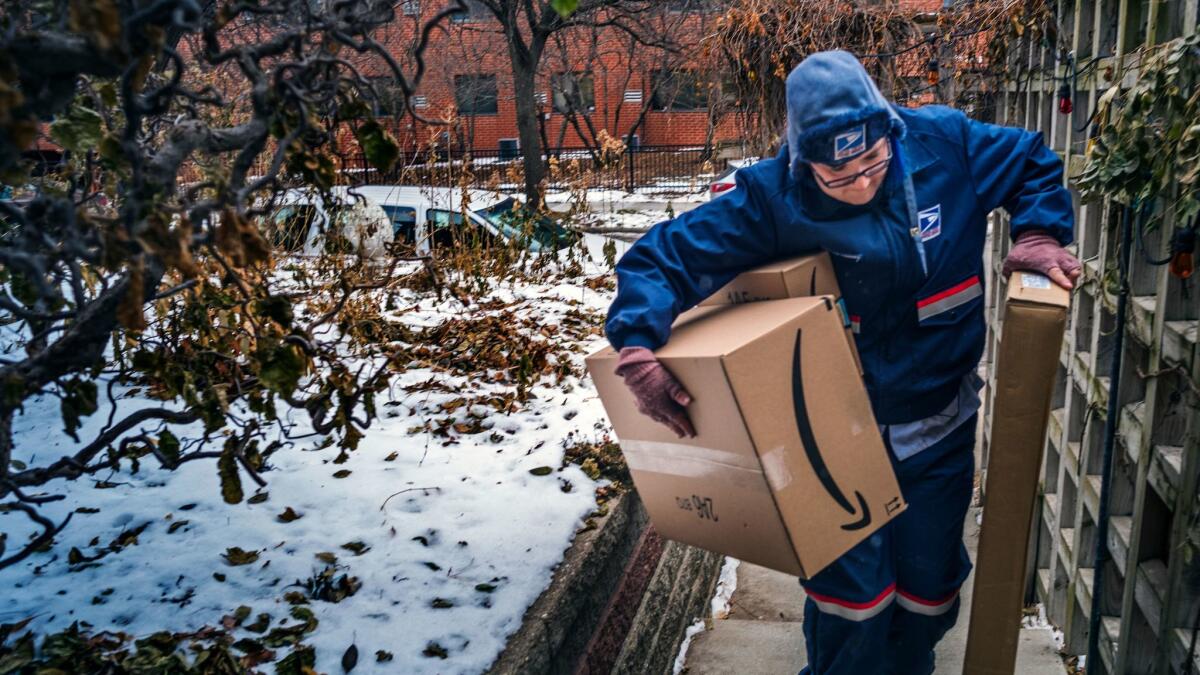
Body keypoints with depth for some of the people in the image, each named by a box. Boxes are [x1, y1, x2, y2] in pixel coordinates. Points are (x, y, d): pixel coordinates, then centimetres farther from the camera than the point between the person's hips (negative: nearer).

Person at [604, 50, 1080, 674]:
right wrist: (639, 353, -33)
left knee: (929, 573, 19)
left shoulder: (944, 143, -13)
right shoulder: (772, 198, -20)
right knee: (850, 583, 2)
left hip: (939, 424, 3)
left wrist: (1037, 236, -12)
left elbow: (1035, 163, 6)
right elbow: (662, 256, -19)